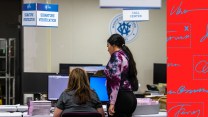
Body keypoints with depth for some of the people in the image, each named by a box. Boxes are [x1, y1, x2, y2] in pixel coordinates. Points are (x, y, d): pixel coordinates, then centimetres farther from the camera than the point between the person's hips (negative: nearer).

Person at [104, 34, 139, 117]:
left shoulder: (116, 56, -8)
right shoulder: (126, 55, 19)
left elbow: (116, 81, -18)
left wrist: (112, 103, -21)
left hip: (121, 98, -9)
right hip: (130, 97, 9)